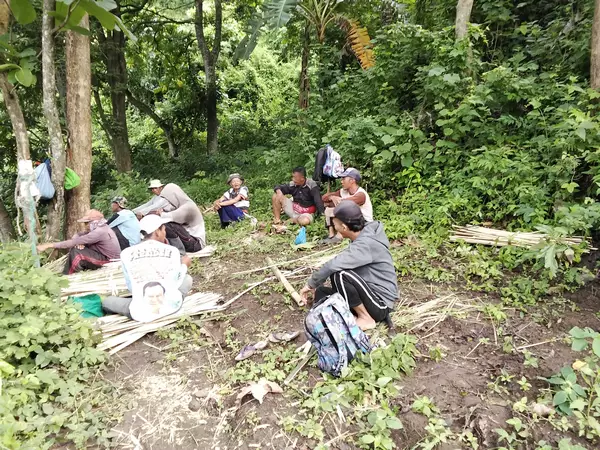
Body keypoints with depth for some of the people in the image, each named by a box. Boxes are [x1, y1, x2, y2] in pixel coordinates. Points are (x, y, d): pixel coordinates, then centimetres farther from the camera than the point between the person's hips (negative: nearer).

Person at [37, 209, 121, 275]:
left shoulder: (99, 232, -26)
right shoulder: (97, 228, 4)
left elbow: (74, 242, -27)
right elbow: (78, 236, 9)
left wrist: (50, 245, -23)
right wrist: (79, 242, -17)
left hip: (109, 261, -10)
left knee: (75, 252, -19)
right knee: (76, 247, 5)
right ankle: (65, 275, 10)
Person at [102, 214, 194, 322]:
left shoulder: (126, 253, -1)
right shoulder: (172, 250, -4)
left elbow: (131, 287, 6)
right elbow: (175, 283, 4)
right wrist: (184, 266, 22)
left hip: (140, 313, -2)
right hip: (171, 306, 2)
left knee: (106, 301, 23)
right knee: (187, 278, 28)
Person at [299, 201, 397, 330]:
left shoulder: (366, 244, -26)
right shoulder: (362, 237, 4)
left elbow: (334, 265, -35)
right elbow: (339, 264, 11)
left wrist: (311, 284, -20)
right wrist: (316, 286, 7)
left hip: (380, 303, -9)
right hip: (369, 294, 9)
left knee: (339, 274, -28)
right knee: (320, 293, 2)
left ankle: (366, 318, -10)